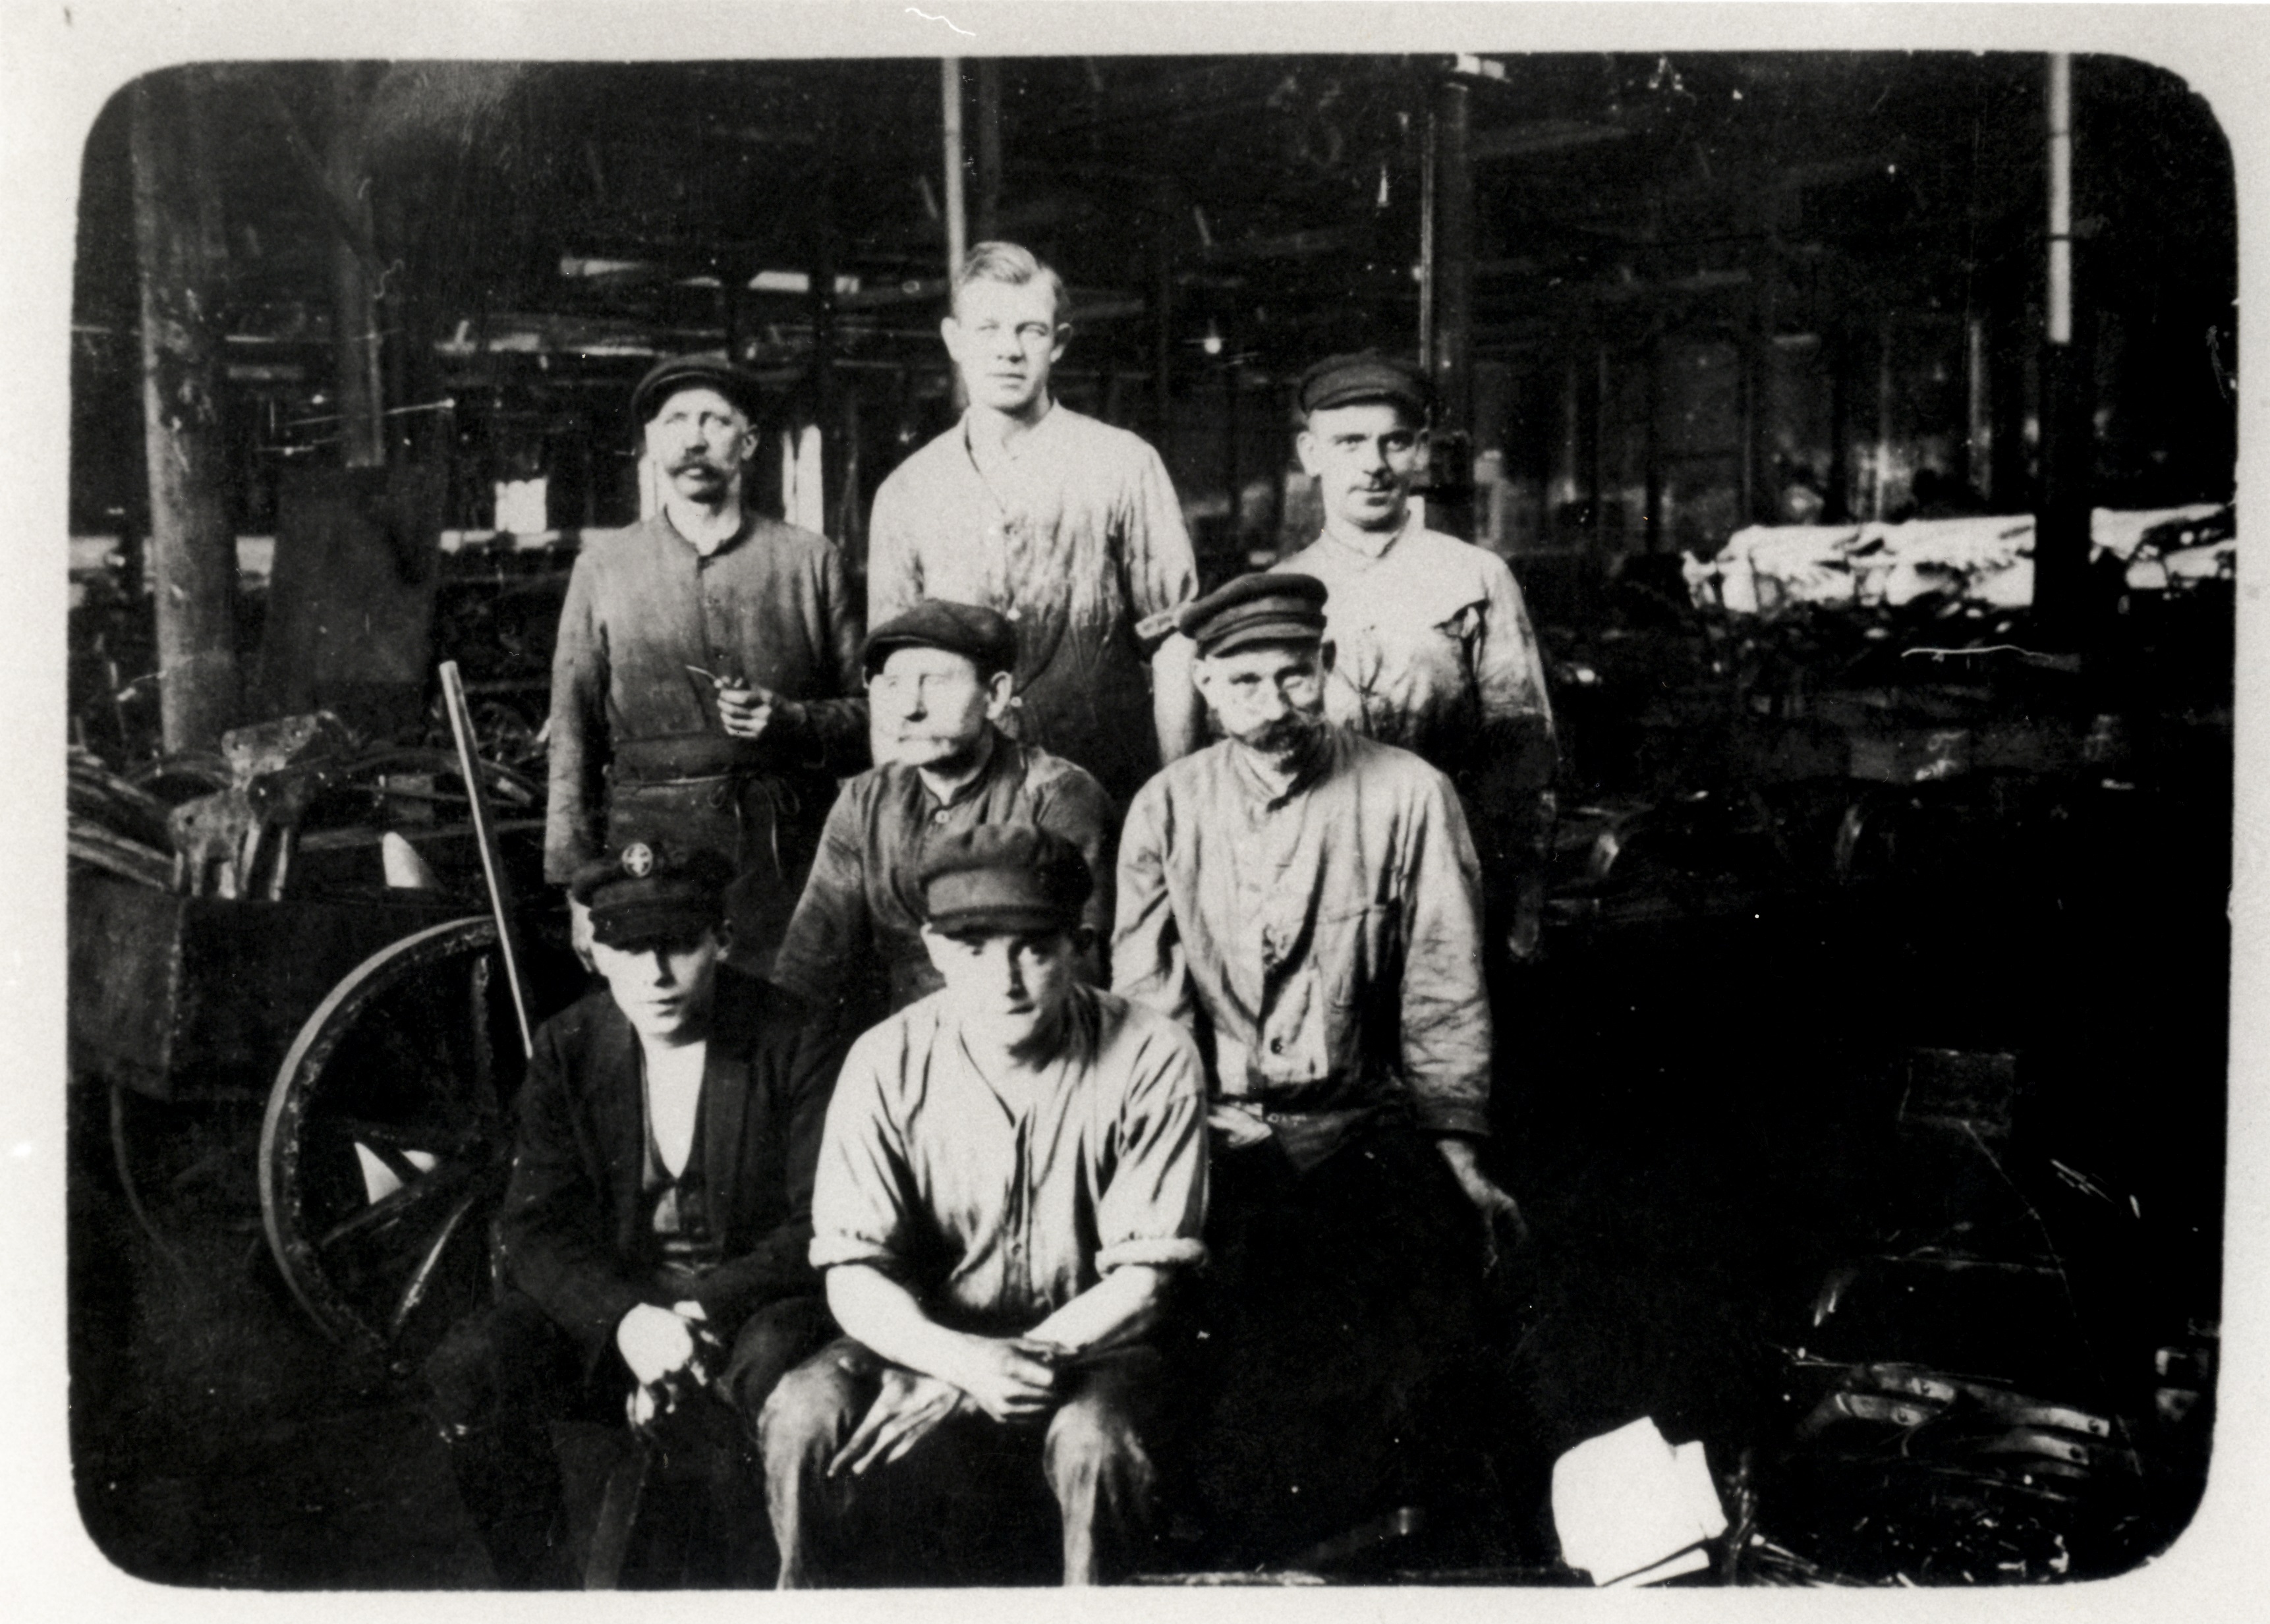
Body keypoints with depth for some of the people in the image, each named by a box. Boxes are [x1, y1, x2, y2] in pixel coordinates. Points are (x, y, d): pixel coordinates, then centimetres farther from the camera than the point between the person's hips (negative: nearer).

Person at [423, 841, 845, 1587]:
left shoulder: (792, 1045, -8)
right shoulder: (567, 1049, 1)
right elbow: (537, 1229, -4)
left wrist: (707, 1311, -25)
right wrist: (628, 1321, -23)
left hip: (751, 1307, -3)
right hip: (607, 1307, 3)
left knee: (780, 1360, -36)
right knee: (469, 1366, -22)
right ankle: (538, 1587, -3)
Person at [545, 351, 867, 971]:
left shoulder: (810, 559, 9)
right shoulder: (603, 566, 10)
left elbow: (869, 711, 10)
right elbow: (573, 737, 8)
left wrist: (788, 717, -10)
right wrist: (579, 888, 3)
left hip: (788, 852, 0)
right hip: (650, 848, 0)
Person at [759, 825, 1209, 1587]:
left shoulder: (1151, 1060, -14)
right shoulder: (888, 1064, -10)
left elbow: (1142, 1280, -13)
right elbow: (853, 1276, -11)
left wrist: (990, 1375, -23)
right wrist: (963, 1360, -31)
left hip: (1089, 1347, -1)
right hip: (930, 1343, 2)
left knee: (1095, 1438, -33)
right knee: (803, 1416, -25)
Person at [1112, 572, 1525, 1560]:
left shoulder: (1407, 797, 1)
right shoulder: (1166, 809, 7)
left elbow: (1444, 995, 2)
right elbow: (1144, 995, 5)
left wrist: (1457, 1151, -4)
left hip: (1363, 1126, 0)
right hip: (1208, 1135, 1)